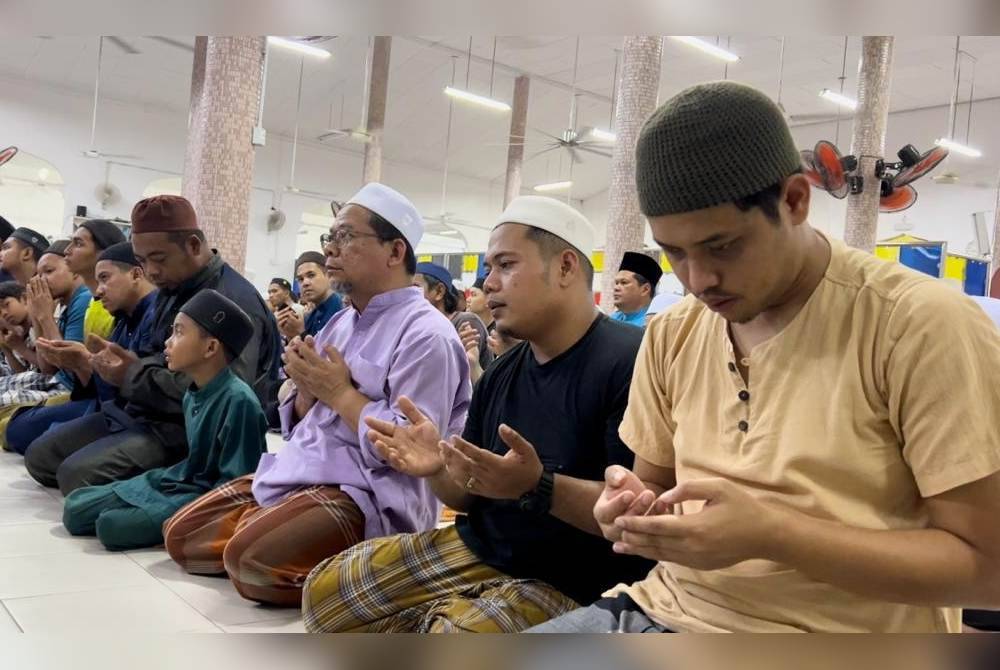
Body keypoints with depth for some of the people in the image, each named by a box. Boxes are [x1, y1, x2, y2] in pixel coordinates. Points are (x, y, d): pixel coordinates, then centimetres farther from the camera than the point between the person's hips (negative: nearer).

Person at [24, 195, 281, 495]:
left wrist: (133, 377, -22)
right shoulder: (173, 290, 13)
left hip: (185, 429, -10)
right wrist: (128, 360, -6)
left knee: (77, 473, -24)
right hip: (140, 411, 11)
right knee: (40, 455, 9)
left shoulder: (234, 300, -21)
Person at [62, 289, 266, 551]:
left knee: (111, 525, -24)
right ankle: (167, 516, 9)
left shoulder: (238, 400, -23)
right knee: (75, 509, 8)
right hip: (179, 480, 10)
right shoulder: (192, 394, 6)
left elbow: (235, 481, -21)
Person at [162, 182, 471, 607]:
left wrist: (339, 393, -15)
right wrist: (307, 388, -5)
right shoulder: (341, 323, 13)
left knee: (249, 561, -27)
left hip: (367, 494, -9)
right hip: (299, 473, 9)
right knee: (181, 537, 6)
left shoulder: (425, 335, -15)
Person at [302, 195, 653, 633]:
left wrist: (538, 487, -35)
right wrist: (438, 468, -11)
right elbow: (467, 496, 11)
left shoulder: (627, 361, -19)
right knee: (326, 591, 4)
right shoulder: (501, 373, 9)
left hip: (567, 583, -7)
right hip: (475, 551, 8)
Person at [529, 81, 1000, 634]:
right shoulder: (671, 335, 6)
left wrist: (771, 534, -22)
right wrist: (636, 510, -8)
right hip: (665, 610, 6)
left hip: (825, 628, -5)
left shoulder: (923, 324, -12)